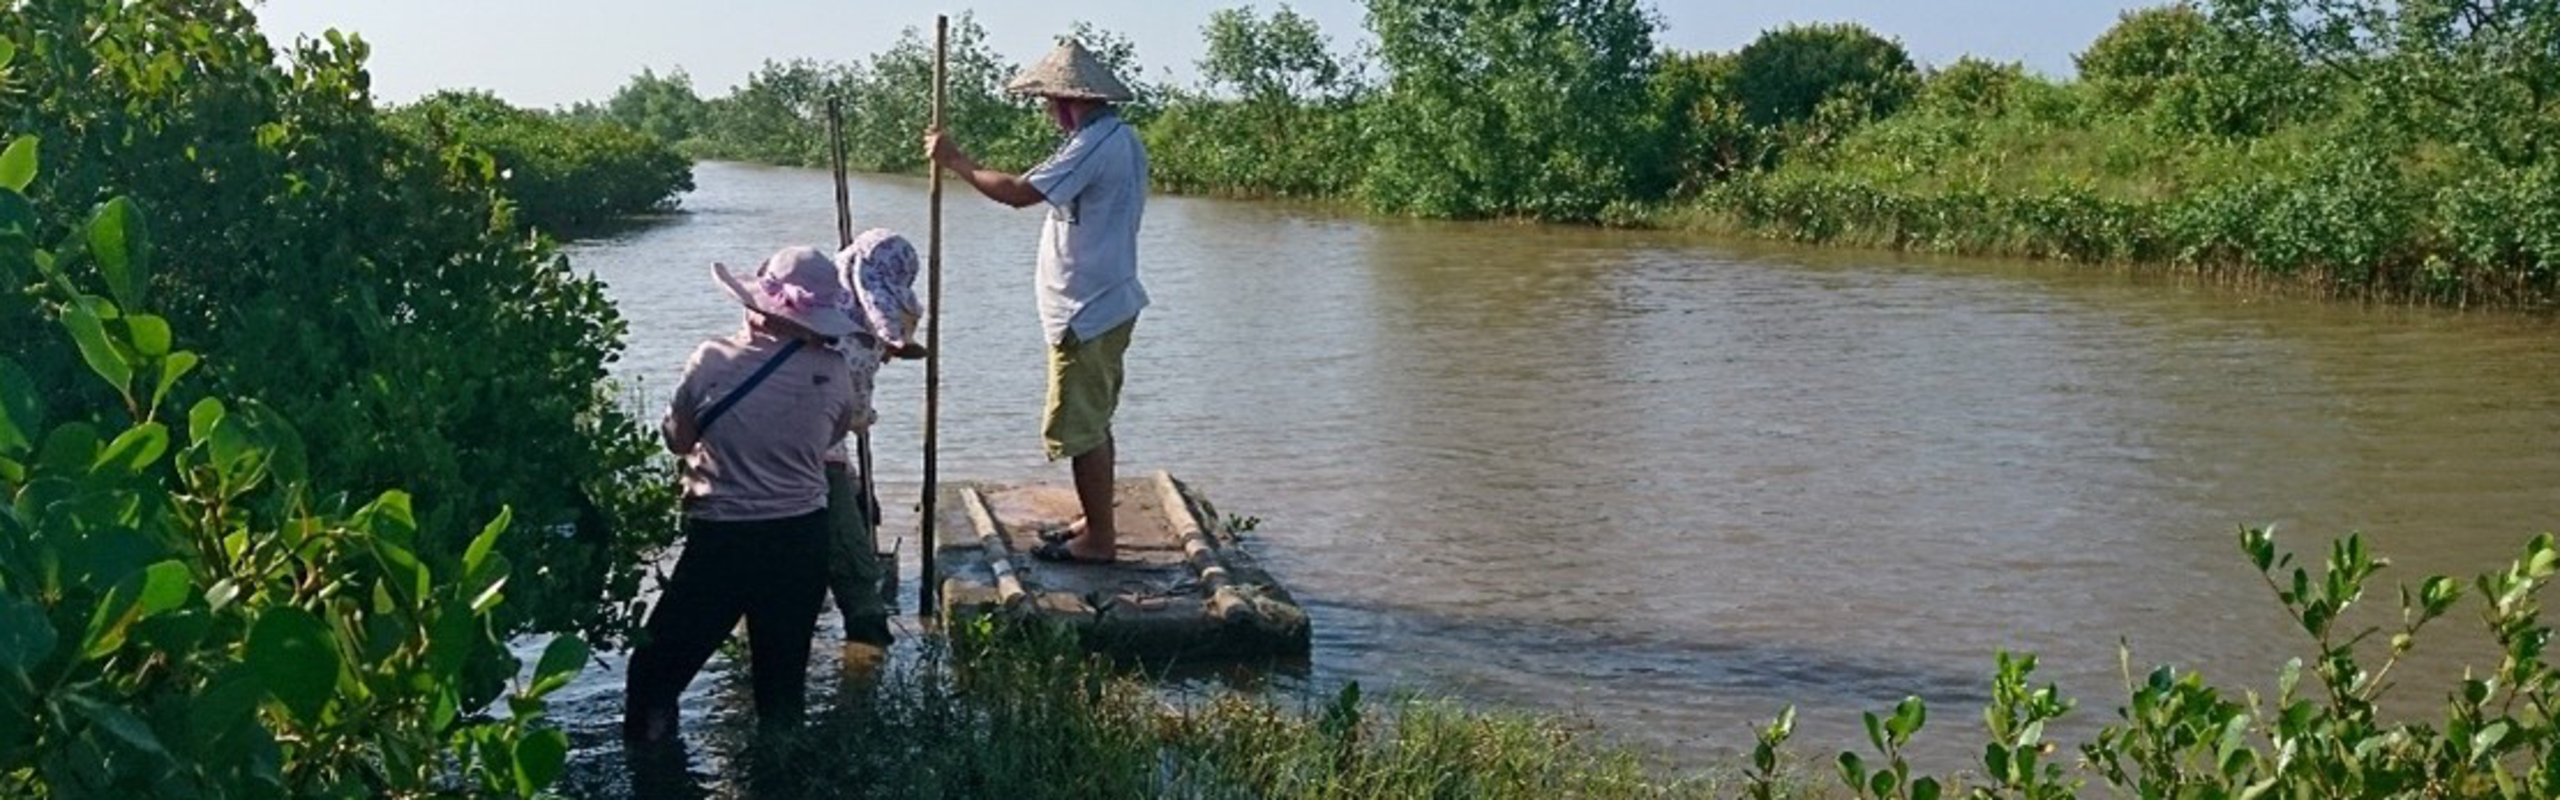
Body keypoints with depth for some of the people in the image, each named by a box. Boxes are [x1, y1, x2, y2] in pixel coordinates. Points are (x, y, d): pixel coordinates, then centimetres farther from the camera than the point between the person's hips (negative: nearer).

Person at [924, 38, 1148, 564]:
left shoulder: (1093, 145, -20)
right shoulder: (1121, 138, 12)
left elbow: (1019, 193, -26)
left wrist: (956, 163, -15)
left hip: (1084, 314, -10)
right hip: (1108, 303, 10)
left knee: (1079, 427, -4)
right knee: (1092, 423, 18)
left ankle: (1099, 540, 3)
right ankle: (1097, 526, 26)